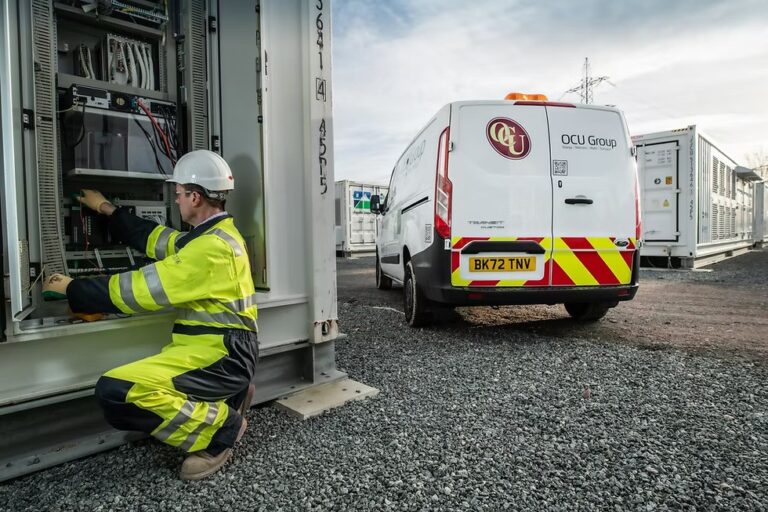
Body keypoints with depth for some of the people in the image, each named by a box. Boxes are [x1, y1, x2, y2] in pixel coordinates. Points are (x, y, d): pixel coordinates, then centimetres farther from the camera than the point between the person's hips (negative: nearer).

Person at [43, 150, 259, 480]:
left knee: (115, 392, -22)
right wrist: (106, 209, 33)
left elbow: (141, 288, -16)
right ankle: (227, 397, 15)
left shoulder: (212, 247, -20)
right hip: (219, 350, 10)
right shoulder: (216, 234, 14)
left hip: (220, 354, -10)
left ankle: (221, 428, -7)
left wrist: (72, 289, -1)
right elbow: (156, 238, 25)